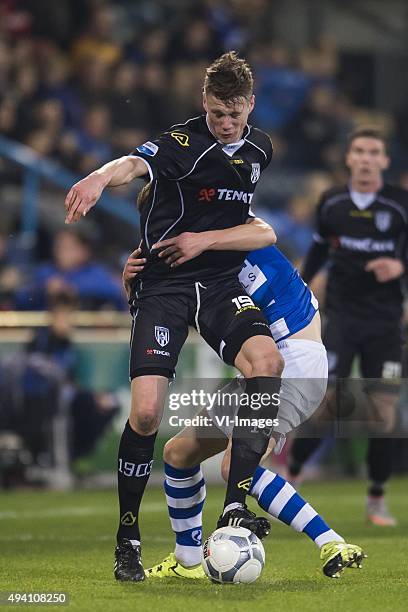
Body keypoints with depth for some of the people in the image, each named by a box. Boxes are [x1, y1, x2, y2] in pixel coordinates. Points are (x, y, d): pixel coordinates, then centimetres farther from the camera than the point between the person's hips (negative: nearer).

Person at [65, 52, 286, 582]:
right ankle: (127, 539, 4)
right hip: (163, 286, -4)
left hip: (221, 282, 4)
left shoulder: (259, 149, 8)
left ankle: (235, 506, -26)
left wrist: (205, 239, 4)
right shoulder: (183, 143, -10)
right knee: (146, 411, -15)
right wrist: (102, 177, -56)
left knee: (267, 359, -27)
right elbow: (136, 164, -34)